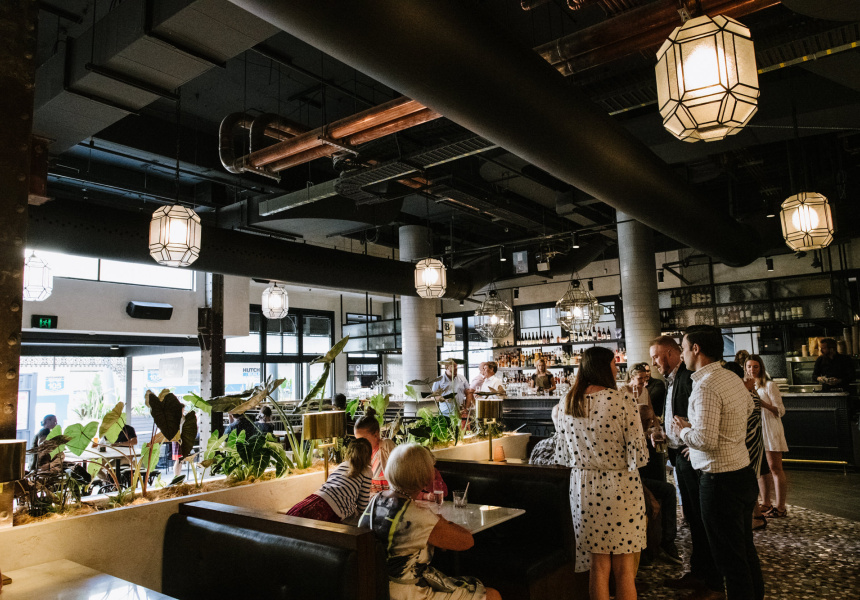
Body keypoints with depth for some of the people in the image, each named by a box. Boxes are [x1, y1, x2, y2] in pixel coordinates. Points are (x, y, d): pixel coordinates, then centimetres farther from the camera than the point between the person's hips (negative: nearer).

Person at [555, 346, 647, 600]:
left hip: (583, 488, 4)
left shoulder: (566, 404, 0)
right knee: (624, 570, 11)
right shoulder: (622, 401, -14)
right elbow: (638, 456, -15)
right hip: (620, 488, -4)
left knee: (598, 567, 16)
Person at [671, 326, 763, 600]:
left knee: (730, 557, 3)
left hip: (720, 481, -9)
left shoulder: (705, 387, -22)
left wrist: (683, 431, -6)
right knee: (746, 549, 22)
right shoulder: (733, 379, 6)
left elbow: (706, 440, -28)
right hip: (744, 473, 9)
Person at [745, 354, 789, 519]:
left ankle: (780, 507, 1)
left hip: (770, 429, -6)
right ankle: (766, 504, 16)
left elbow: (781, 410, -11)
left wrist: (763, 404, -26)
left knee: (775, 468, -4)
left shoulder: (769, 385, -6)